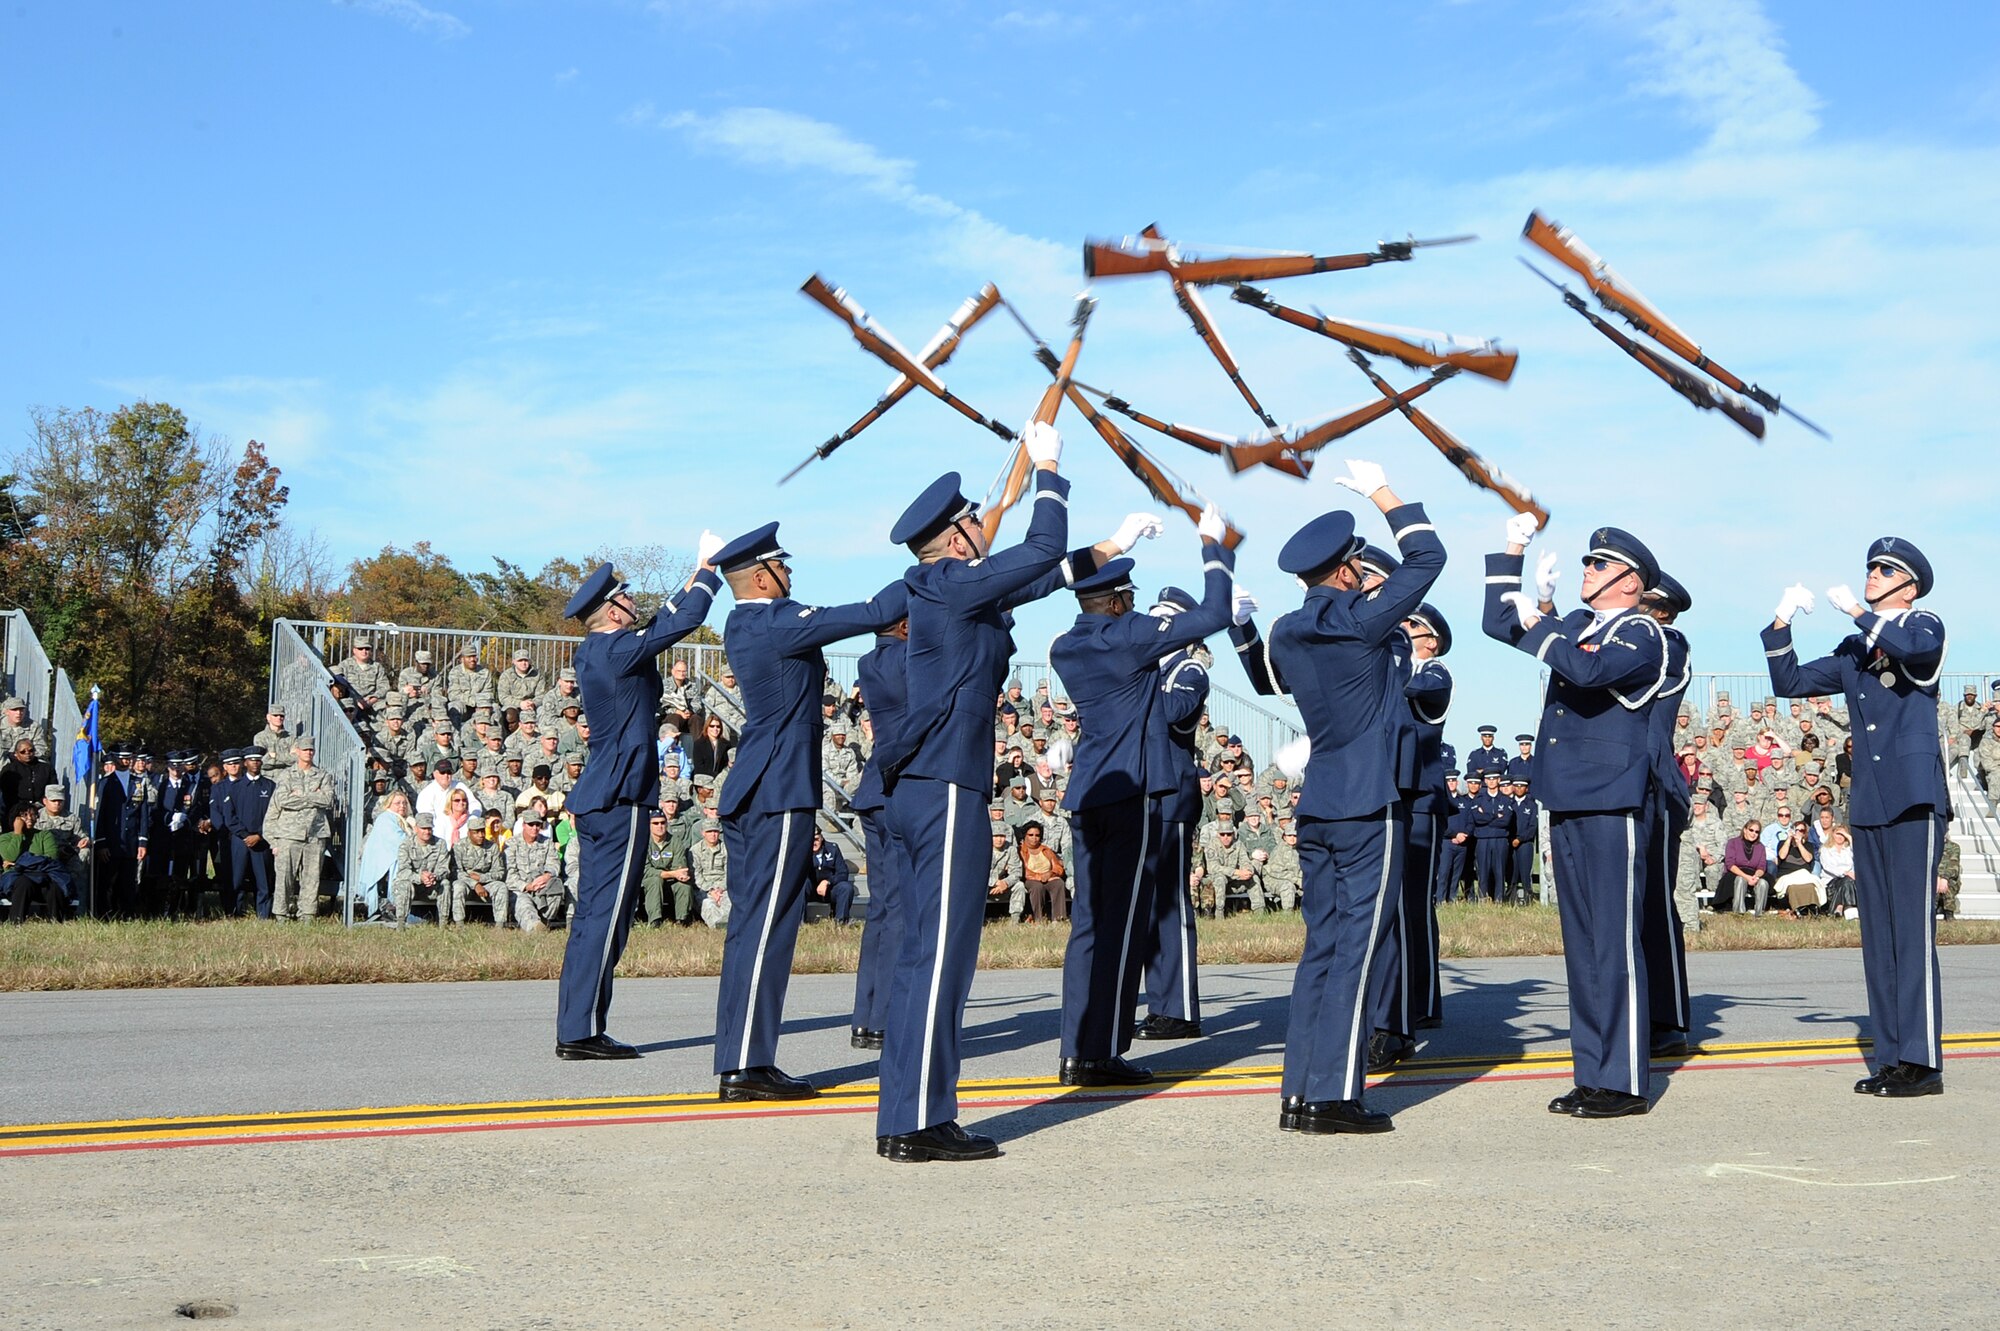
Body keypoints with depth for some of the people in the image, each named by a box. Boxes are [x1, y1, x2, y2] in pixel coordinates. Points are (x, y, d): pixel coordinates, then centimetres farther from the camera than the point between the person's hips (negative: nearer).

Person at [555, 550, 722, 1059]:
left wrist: (695, 576, 28)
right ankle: (582, 1032, -6)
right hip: (620, 799, -10)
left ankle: (575, 1030, 13)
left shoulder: (591, 652, 14)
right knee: (605, 916, -8)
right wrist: (708, 569, 5)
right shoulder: (617, 649, -13)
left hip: (596, 798, 10)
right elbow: (684, 621, -9)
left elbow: (661, 623, 27)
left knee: (592, 915, 11)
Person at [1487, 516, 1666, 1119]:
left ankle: (1624, 1083, -2)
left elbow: (1589, 669, -26)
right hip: (1568, 804, 8)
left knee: (1614, 944, -6)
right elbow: (1500, 624, 25)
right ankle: (1592, 1076, 17)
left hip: (1613, 808, -8)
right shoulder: (1576, 625, 18)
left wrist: (1537, 621, -15)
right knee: (1581, 945, 11)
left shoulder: (1641, 633, -6)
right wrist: (1512, 552, 18)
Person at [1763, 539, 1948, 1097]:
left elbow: (1916, 649, -22)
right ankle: (1891, 1058, 11)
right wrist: (1781, 624, 4)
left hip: (1915, 799, -7)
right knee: (1878, 934, 7)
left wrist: (1856, 610, -15)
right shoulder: (1853, 651, 19)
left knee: (1913, 929, -9)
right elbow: (1790, 683, 16)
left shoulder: (1924, 626, 2)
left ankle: (1921, 1061, -7)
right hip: (1868, 806, 7)